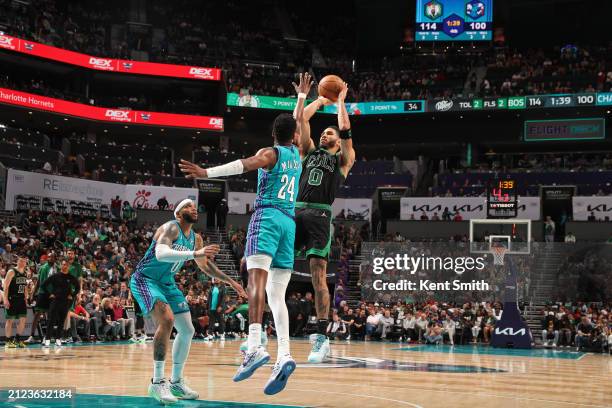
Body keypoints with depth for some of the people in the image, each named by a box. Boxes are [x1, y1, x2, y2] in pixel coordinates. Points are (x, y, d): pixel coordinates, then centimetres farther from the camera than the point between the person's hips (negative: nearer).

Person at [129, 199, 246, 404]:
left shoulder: (196, 238, 5)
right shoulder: (171, 228, -19)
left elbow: (205, 265, 21)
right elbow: (160, 254, -39)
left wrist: (229, 281, 17)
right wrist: (194, 254, -47)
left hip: (167, 283, 9)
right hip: (145, 279, -9)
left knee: (187, 330, 7)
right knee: (167, 320, -29)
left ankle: (176, 381, 21)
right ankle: (157, 382, -23)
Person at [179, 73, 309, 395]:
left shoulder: (270, 153, 3)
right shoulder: (297, 154, 20)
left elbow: (243, 165, -18)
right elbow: (299, 123, 40)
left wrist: (207, 172, -28)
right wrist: (301, 96, 55)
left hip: (267, 217, -6)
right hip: (289, 223, 6)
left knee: (257, 278, -23)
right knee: (276, 294, 3)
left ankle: (255, 346, -42)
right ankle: (283, 356, -13)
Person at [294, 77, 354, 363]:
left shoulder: (343, 159, 14)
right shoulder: (309, 152, 24)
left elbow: (345, 130, 3)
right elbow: (302, 119, 19)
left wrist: (340, 102, 15)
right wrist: (320, 100, 28)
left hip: (320, 216, -4)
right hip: (296, 212, 4)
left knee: (318, 275, -10)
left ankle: (321, 337, -9)